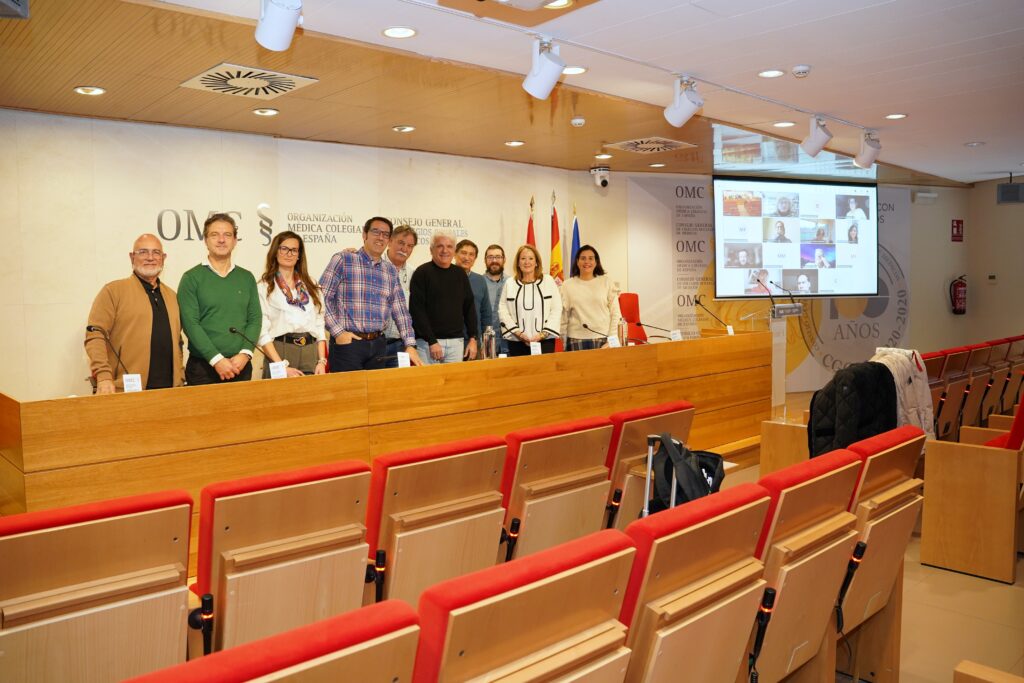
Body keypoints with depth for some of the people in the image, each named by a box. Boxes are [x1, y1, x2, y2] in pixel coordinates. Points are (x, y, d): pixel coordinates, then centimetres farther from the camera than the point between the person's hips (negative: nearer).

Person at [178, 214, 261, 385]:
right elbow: (190, 323, -8)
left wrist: (245, 354, -10)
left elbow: (255, 319, 5)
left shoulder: (247, 278, 10)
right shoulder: (191, 278, 0)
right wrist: (216, 359, -15)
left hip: (240, 366, 3)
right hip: (203, 367, -3)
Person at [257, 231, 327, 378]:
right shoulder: (264, 287, 0)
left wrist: (322, 361, 0)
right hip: (280, 351, -4)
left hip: (311, 352, 4)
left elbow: (319, 326, 11)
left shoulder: (311, 287, 15)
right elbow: (263, 332, -7)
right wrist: (282, 366, -16)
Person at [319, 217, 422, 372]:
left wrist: (410, 345, 4)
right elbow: (322, 298, -7)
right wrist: (338, 332, -13)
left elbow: (400, 309, 11)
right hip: (347, 342, -5)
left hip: (378, 344, 5)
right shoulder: (342, 260, -3)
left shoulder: (391, 270, 13)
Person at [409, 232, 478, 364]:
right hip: (428, 342, -5)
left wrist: (473, 339, 6)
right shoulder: (422, 273, -3)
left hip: (456, 341, 5)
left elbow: (469, 307, 15)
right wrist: (432, 341, -14)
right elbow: (416, 310, -9)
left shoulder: (460, 274, 12)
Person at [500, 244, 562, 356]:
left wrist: (543, 334, -8)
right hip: (517, 342, 1)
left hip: (544, 341, -1)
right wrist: (517, 332, -7)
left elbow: (556, 310, 1)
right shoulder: (509, 283, 8)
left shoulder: (548, 281, 6)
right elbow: (503, 311, 3)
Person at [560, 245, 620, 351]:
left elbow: (615, 313, 4)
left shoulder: (606, 282, 5)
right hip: (576, 341, 0)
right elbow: (563, 317, 7)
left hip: (602, 339, 0)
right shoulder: (567, 285, 6)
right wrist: (564, 344, 5)